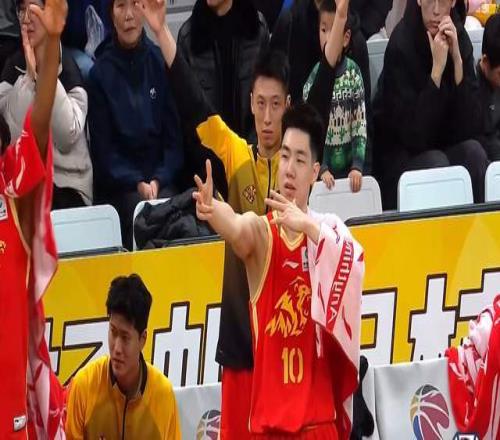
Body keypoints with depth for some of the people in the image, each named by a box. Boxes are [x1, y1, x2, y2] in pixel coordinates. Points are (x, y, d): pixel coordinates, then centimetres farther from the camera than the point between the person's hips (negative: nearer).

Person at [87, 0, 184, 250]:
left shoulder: (161, 63, 6)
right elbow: (102, 148, 0)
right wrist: (137, 184, -14)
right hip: (118, 189, -1)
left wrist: (158, 181, -8)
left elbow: (175, 138, 8)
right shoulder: (100, 73, 1)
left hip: (163, 181, 1)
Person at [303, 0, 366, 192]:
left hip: (348, 168, 2)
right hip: (323, 173, -2)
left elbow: (360, 123, -1)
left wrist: (357, 166, -10)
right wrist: (321, 169, -18)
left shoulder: (353, 73, -1)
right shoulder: (314, 77, -7)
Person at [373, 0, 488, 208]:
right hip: (400, 156, -4)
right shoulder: (401, 44, -18)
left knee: (473, 152, -24)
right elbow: (413, 135, -22)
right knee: (436, 163, -31)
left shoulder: (460, 38, -5)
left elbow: (469, 127, -12)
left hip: (445, 146, 4)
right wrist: (437, 68, -27)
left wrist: (457, 59, -20)